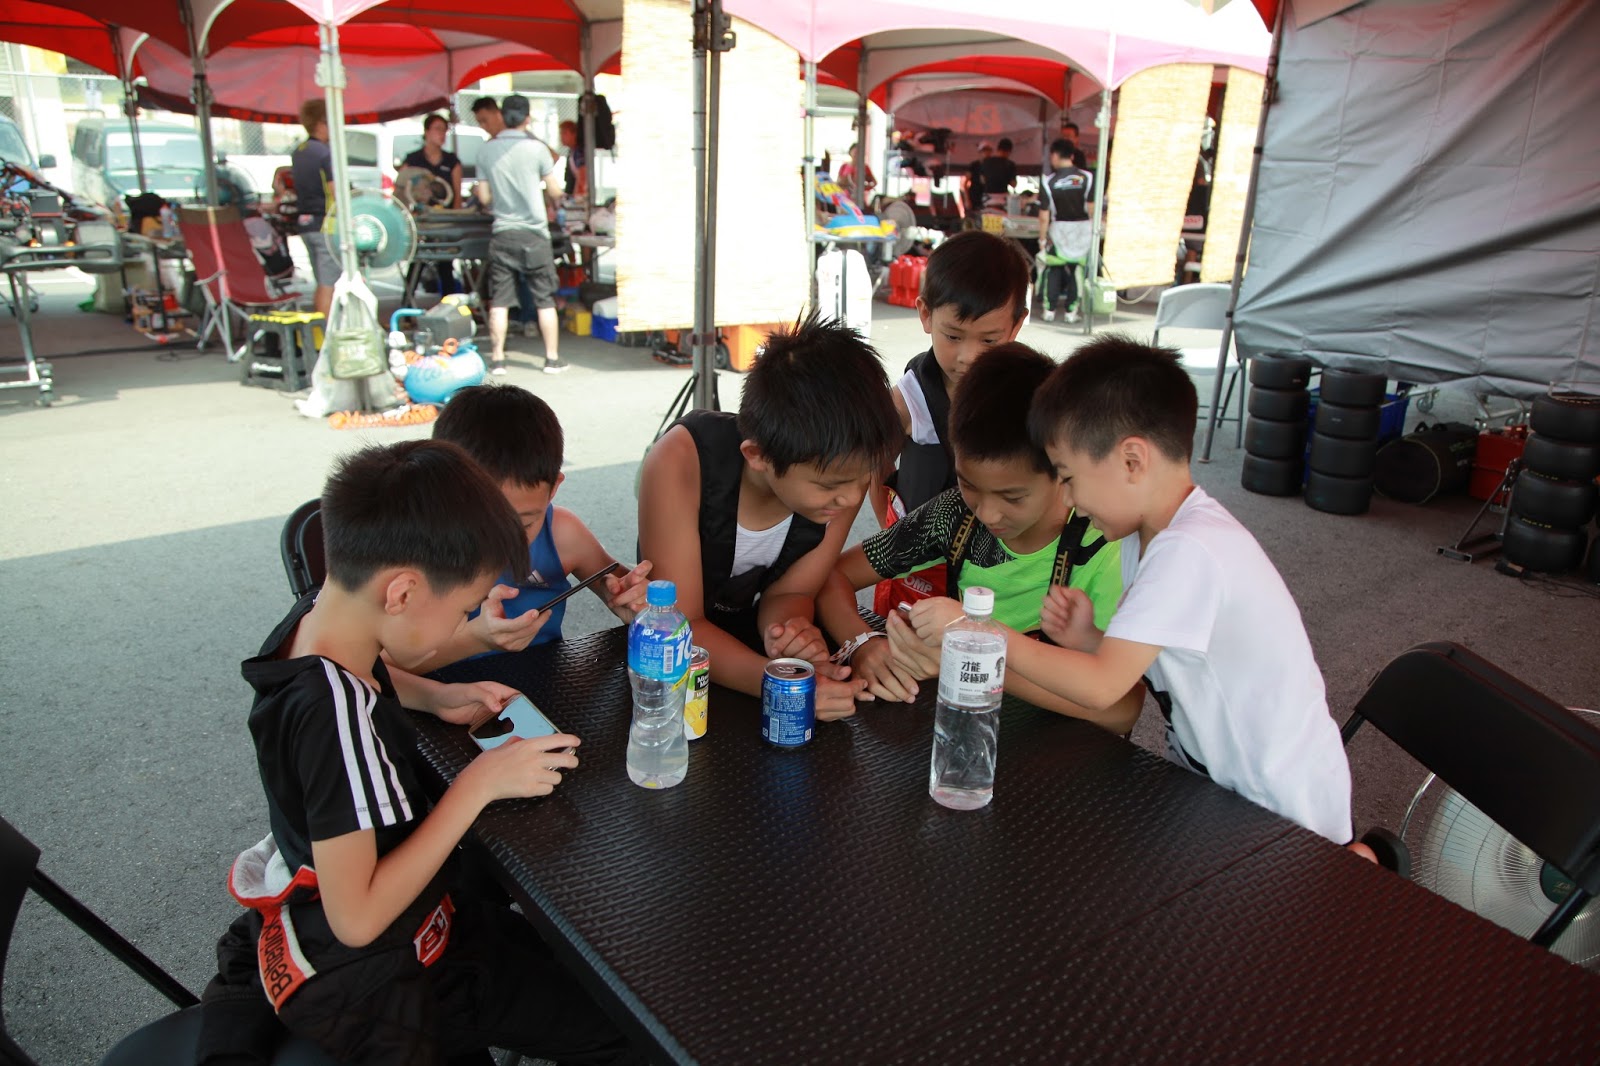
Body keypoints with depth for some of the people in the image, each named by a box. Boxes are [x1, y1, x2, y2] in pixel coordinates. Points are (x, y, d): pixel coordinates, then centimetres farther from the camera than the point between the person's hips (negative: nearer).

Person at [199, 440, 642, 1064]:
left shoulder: (316, 613, -7)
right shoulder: (335, 715, -35)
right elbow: (356, 920, -31)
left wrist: (436, 697, 1)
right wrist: (478, 784, -27)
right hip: (367, 985, -9)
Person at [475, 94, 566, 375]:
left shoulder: (486, 151, 3)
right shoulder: (537, 148, -6)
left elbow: (484, 198, 5)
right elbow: (555, 191, -2)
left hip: (501, 233, 2)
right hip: (533, 233, -2)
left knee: (499, 301, 4)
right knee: (545, 300, 5)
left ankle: (497, 359, 6)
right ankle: (552, 359, 8)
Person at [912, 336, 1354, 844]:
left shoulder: (1188, 551, -27)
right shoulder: (1148, 534, 2)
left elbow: (1103, 686, -28)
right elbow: (1134, 665, 5)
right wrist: (1086, 639, -13)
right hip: (1220, 780, 8)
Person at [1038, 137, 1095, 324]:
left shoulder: (1049, 181, -8)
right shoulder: (1087, 177, -4)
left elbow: (1044, 215, -7)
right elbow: (1092, 209, -2)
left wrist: (1042, 238, 2)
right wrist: (1093, 231, 10)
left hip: (1059, 230, -1)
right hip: (1082, 229, 1)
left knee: (1053, 270, 11)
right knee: (1076, 270, 9)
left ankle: (1050, 310, 10)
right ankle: (1071, 311, 11)